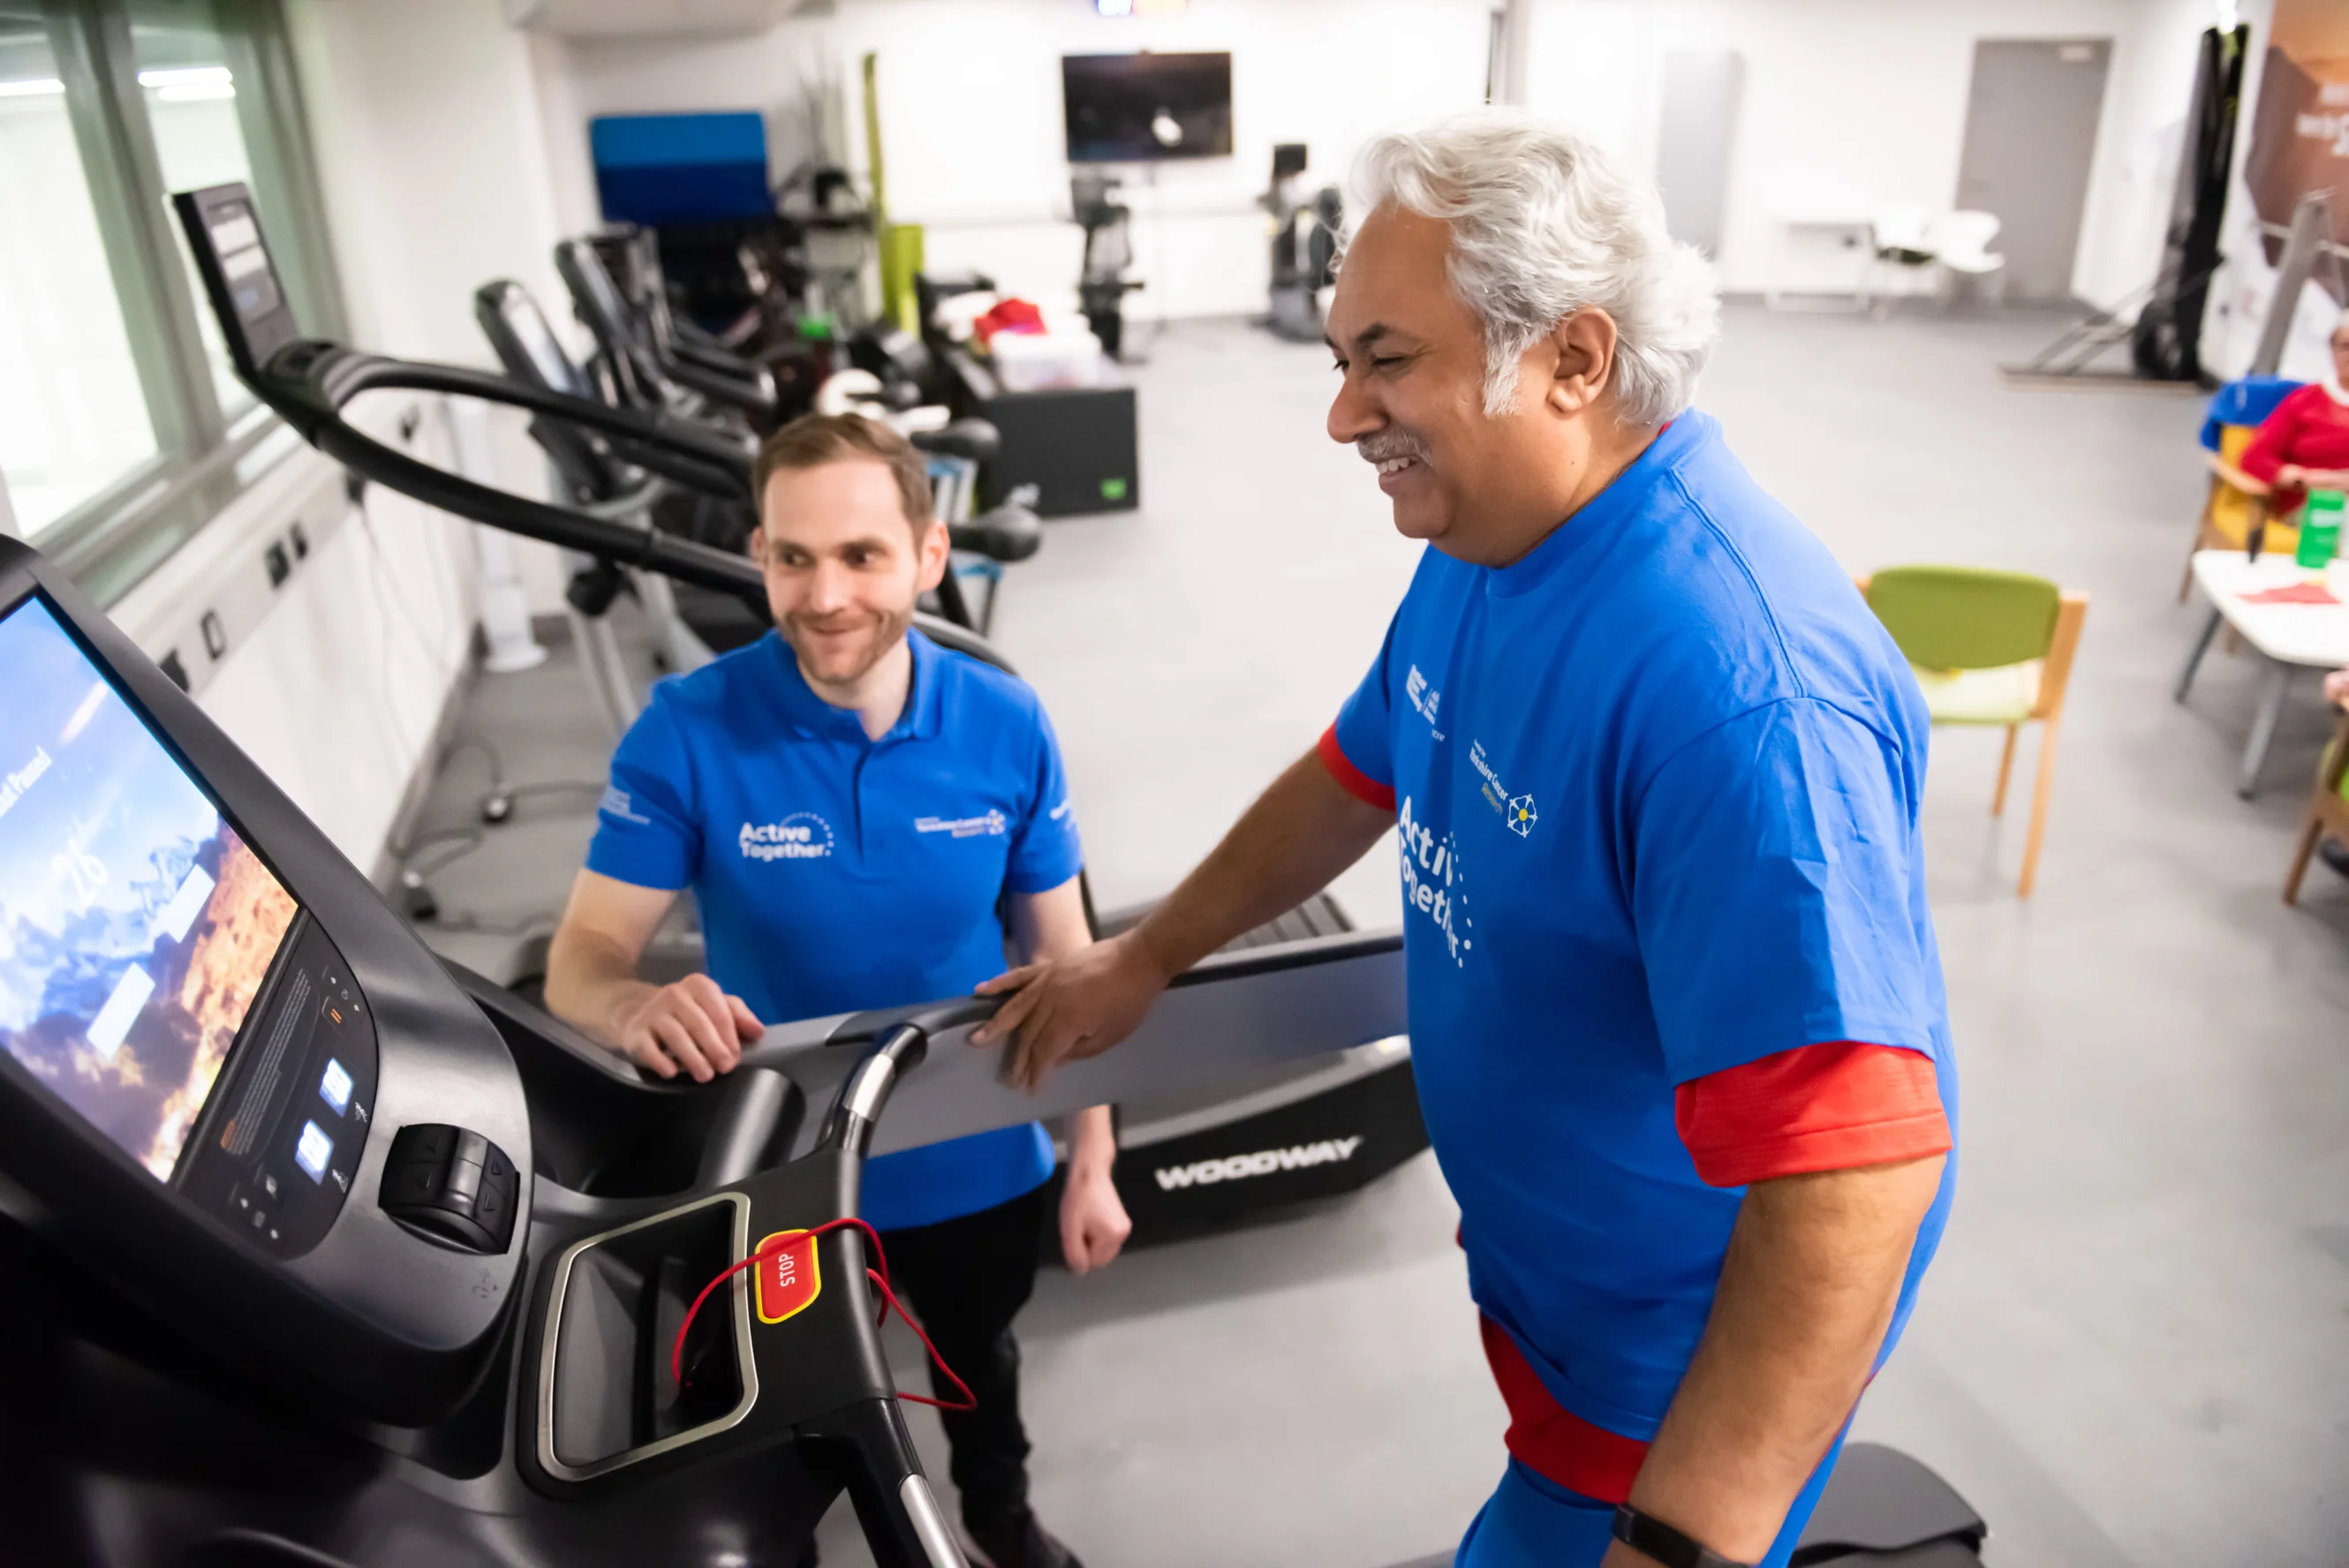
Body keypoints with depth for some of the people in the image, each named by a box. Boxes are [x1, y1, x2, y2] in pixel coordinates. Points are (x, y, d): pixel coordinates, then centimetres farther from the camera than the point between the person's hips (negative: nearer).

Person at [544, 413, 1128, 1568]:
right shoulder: (685, 733, -23)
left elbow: (1064, 956, -8)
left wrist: (1091, 1162, -6)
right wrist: (639, 1007, -44)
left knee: (977, 1357, 31)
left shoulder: (1005, 725, -17)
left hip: (975, 1161, 2)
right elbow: (580, 961, -20)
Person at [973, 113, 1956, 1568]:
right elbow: (1355, 778, 9)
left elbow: (1855, 1174, -40)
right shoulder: (1487, 544, -5)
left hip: (1686, 1339, -8)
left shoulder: (1737, 682, -36)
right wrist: (1143, 960, 13)